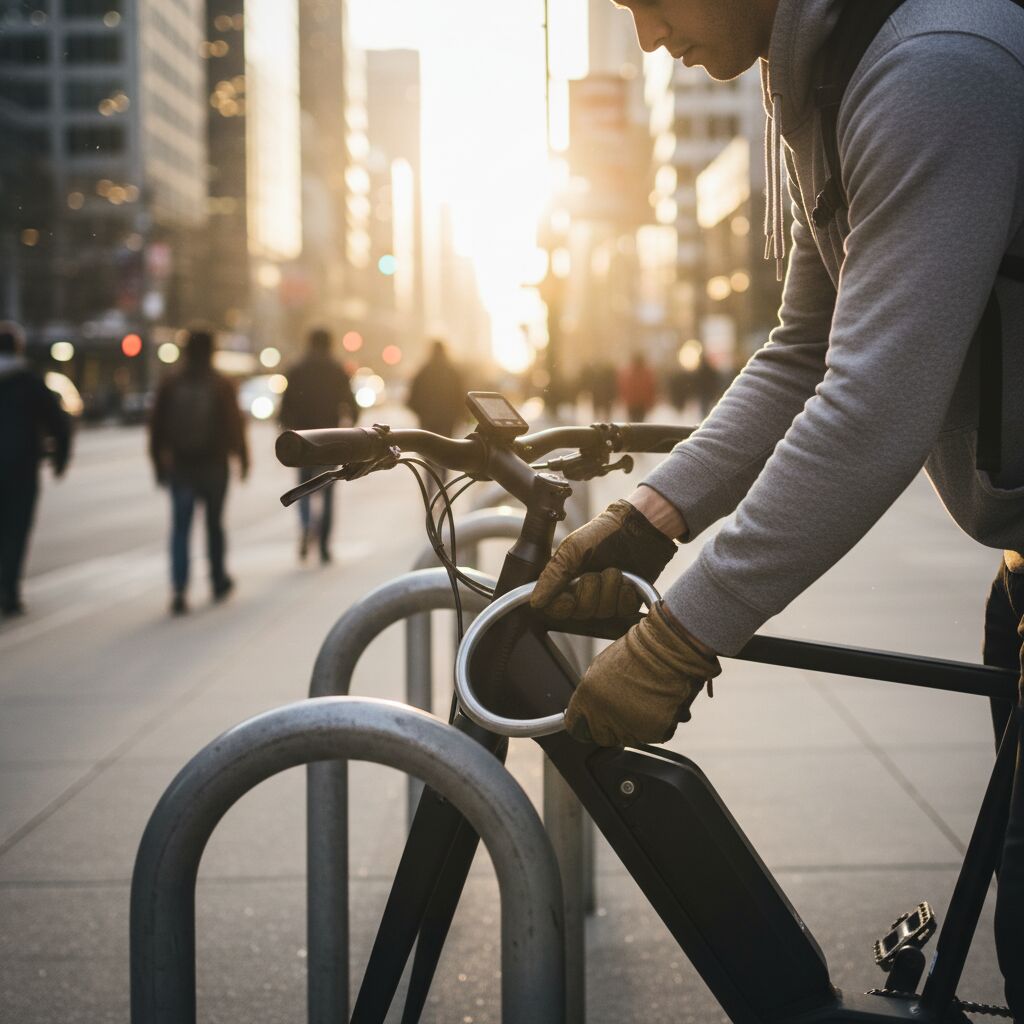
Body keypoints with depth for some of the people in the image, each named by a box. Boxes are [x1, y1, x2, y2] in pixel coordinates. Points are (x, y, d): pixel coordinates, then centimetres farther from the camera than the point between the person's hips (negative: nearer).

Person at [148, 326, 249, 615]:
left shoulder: (169, 384, -1)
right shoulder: (221, 385, -7)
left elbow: (156, 427, 2)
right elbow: (235, 425, -6)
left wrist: (159, 464, 10)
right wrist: (243, 458, 6)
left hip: (179, 467, 1)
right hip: (213, 466, -1)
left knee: (180, 529, 0)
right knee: (214, 524, 15)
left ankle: (179, 591, -13)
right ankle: (219, 581, 28)